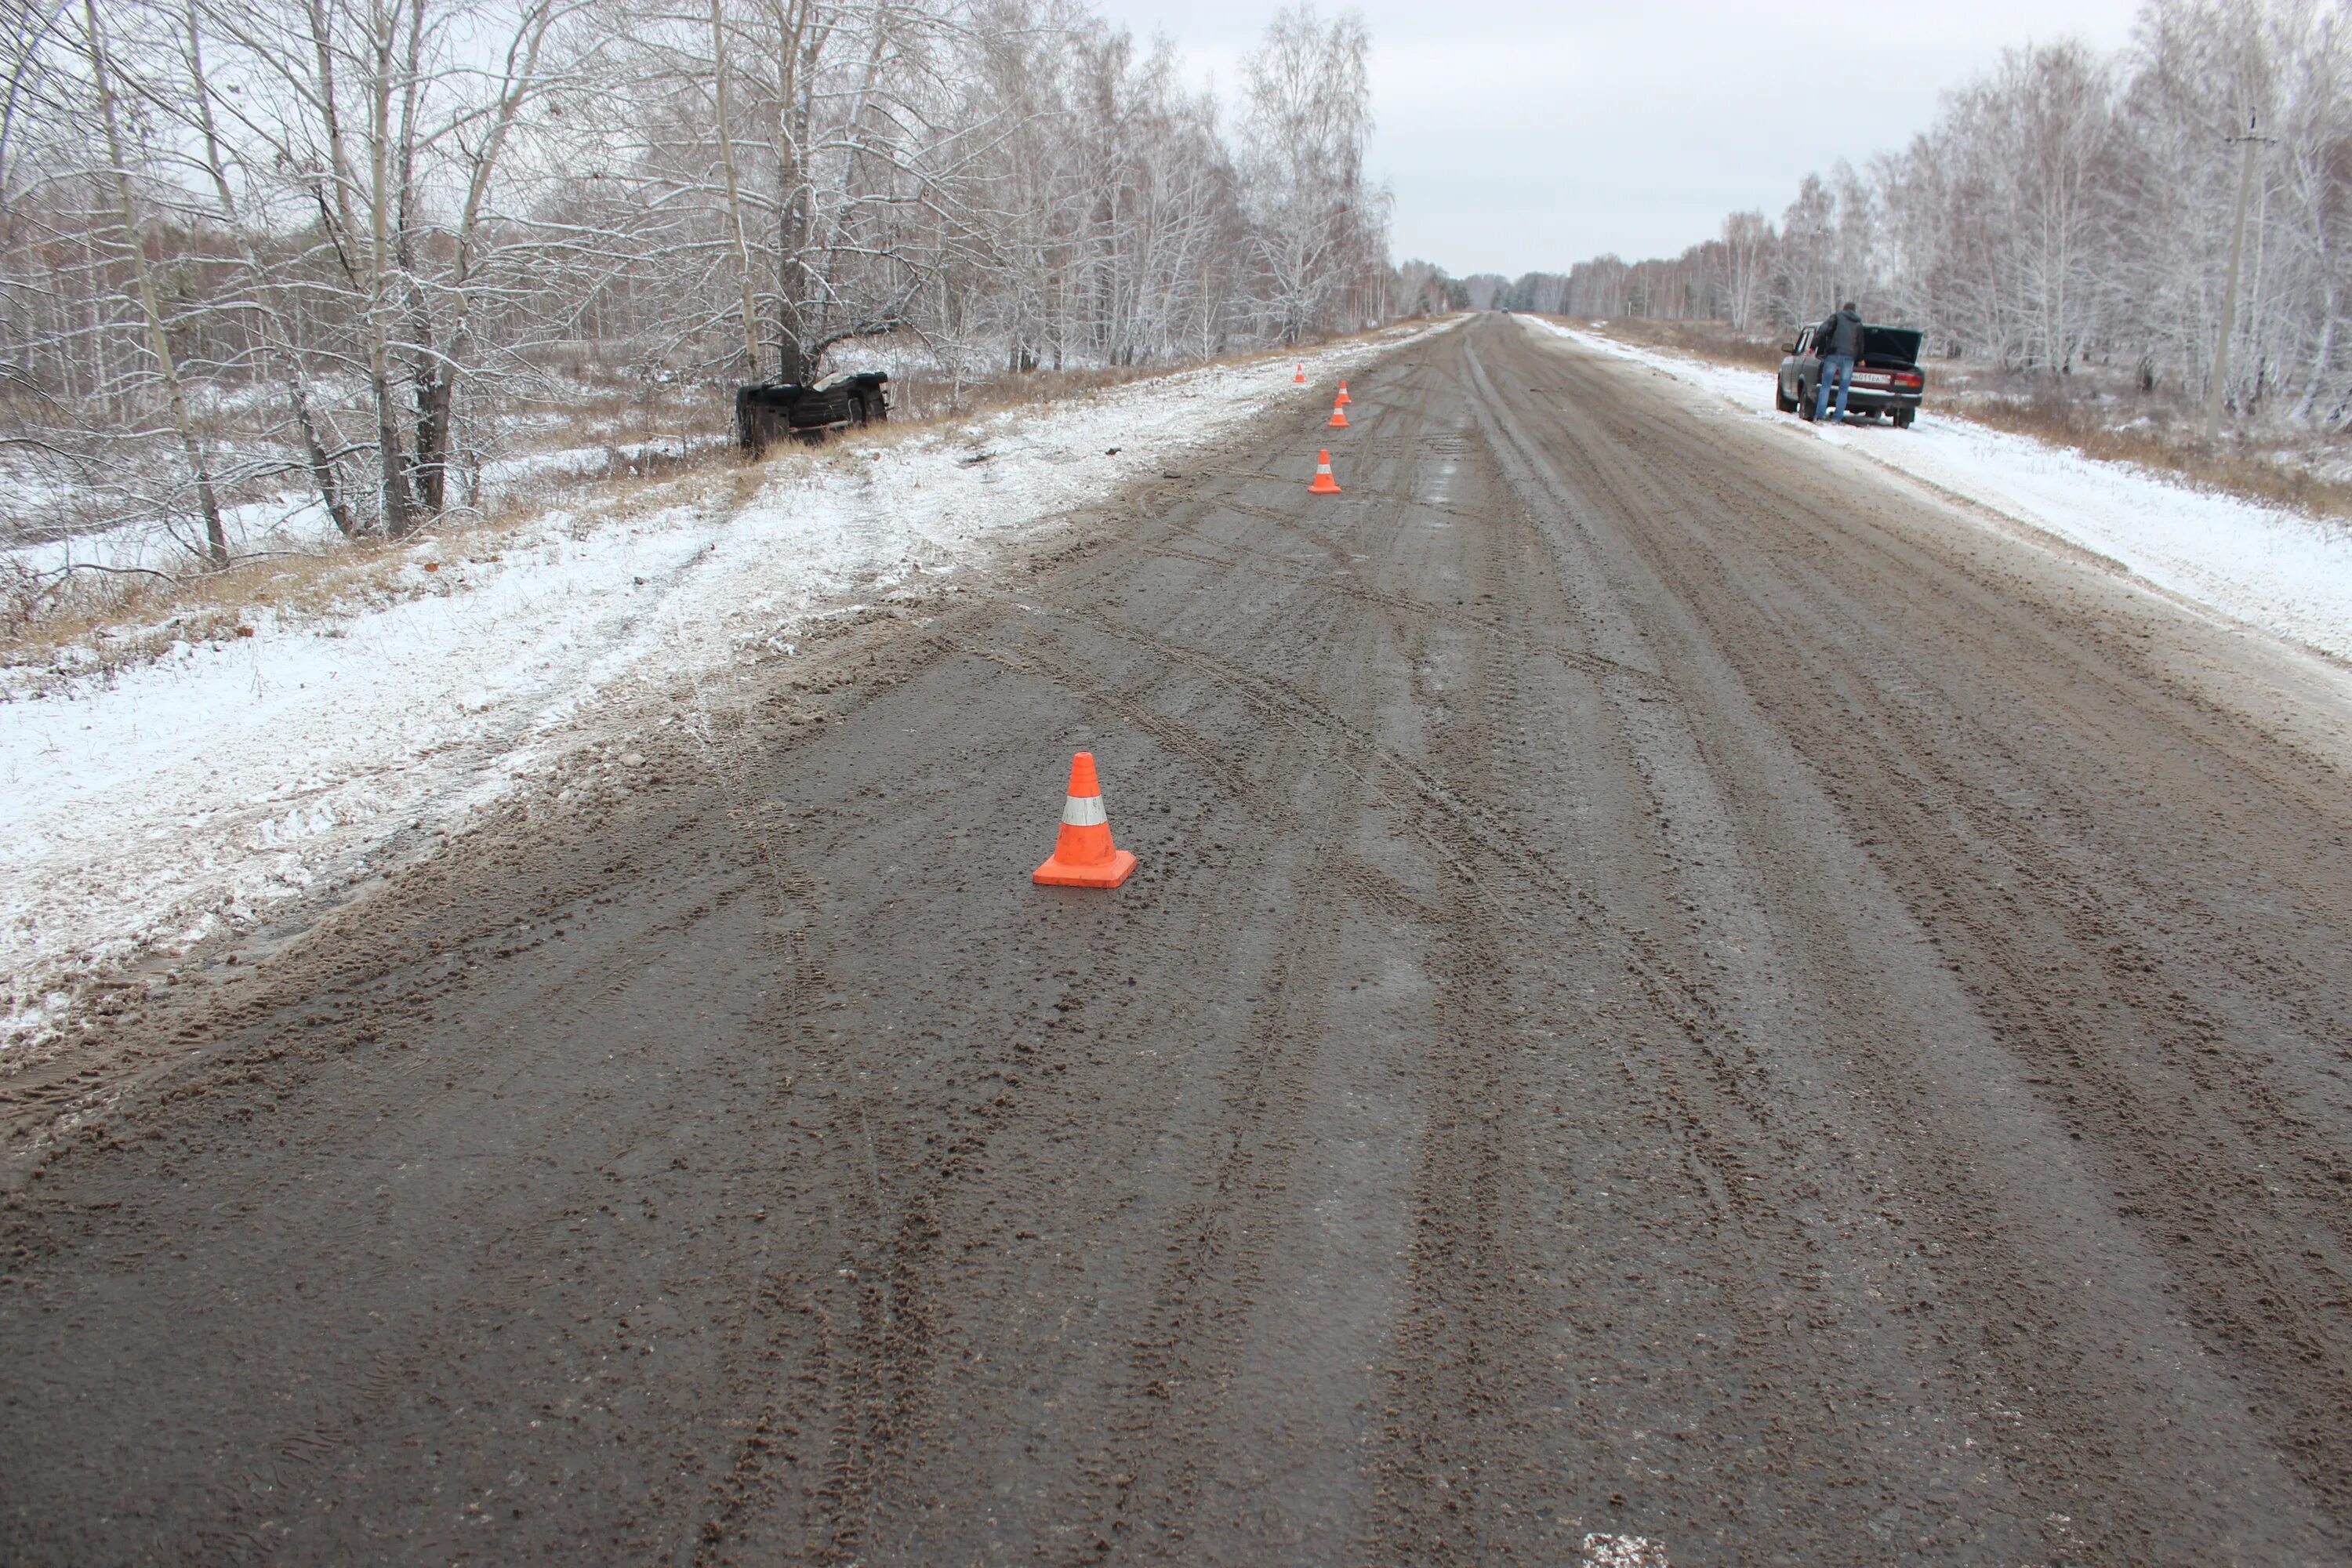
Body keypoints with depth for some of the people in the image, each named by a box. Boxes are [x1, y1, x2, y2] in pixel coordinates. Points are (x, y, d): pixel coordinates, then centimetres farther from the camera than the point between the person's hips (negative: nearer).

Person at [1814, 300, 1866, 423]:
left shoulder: (1837, 316, 8)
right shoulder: (1858, 323, 19)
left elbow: (1823, 330, -8)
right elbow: (1860, 344, 23)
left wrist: (1813, 346, -9)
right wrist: (1860, 359, 37)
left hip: (1833, 355, -2)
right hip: (1849, 358, 2)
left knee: (1826, 386, 0)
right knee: (1843, 390, 4)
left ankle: (1820, 415, -9)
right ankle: (1838, 418, -1)